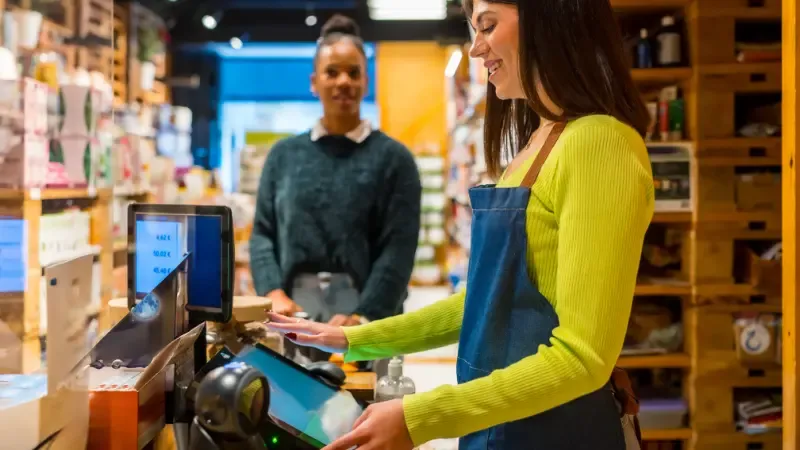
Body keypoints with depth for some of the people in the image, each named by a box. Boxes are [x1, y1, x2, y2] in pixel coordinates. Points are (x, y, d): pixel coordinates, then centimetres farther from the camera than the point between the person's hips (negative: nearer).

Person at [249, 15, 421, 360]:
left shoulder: (393, 158, 4)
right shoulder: (284, 155, 12)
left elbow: (399, 248, -5)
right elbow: (263, 232, 9)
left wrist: (363, 316, -18)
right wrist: (274, 294, -10)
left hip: (367, 313, -2)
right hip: (295, 311, 2)